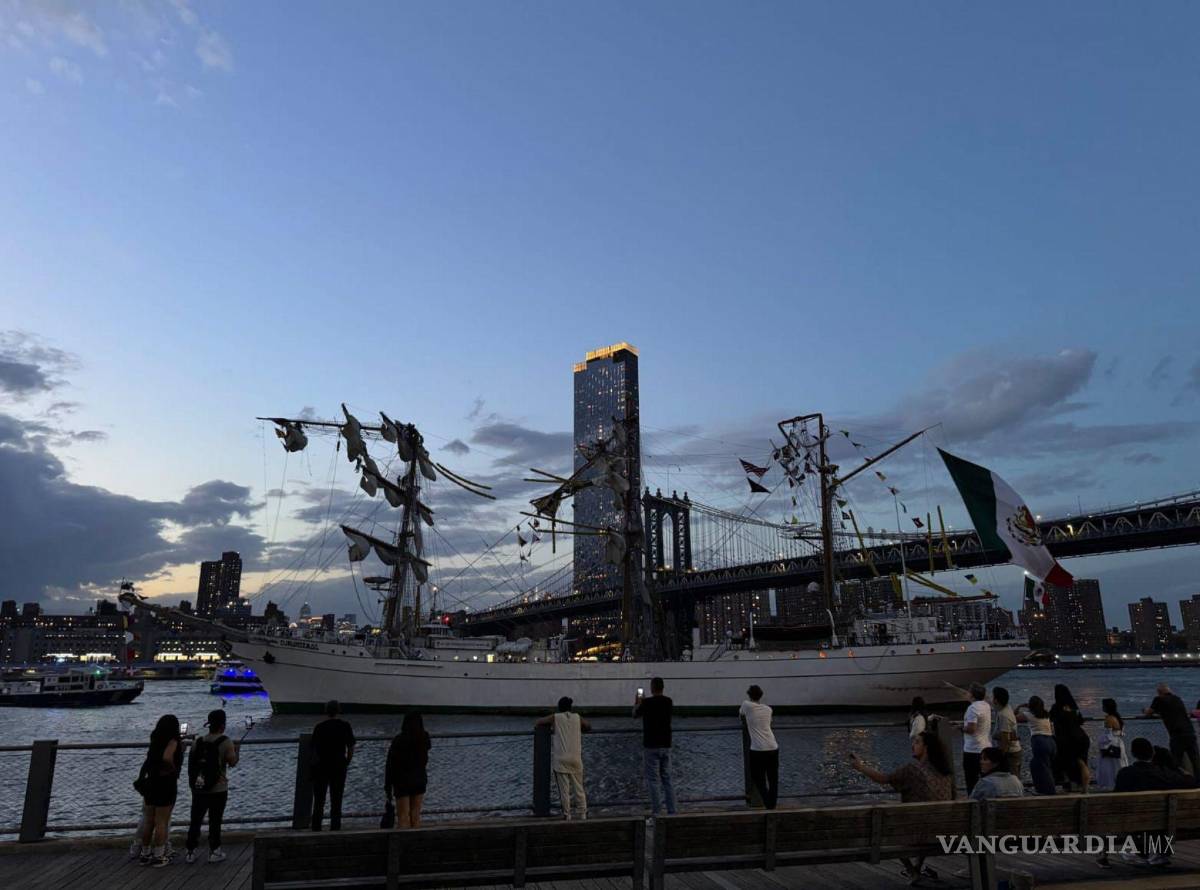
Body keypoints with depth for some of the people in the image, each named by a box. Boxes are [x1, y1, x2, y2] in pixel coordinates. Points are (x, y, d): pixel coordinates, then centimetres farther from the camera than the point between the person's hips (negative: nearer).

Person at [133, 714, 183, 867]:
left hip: (151, 784, 7)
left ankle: (145, 854, 25)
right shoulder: (173, 742, -13)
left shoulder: (156, 741, 7)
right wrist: (174, 769, -13)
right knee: (162, 822, 1)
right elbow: (167, 757, -28)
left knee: (149, 820, 16)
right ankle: (158, 857, 5)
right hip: (166, 785, -7)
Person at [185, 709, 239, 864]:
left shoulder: (198, 741, 1)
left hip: (198, 789, 4)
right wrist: (236, 750, 10)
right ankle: (214, 852, 14)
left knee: (195, 821, 13)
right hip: (218, 790, -4)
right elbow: (232, 762, -7)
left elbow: (191, 762, 6)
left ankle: (190, 853, 17)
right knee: (215, 822, 7)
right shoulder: (226, 742, -13)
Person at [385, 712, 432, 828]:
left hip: (402, 781, -4)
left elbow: (391, 765, -11)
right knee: (415, 815, 13)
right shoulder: (424, 738, -2)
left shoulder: (398, 740, -15)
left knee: (403, 817, 2)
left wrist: (387, 787, -5)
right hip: (420, 780, 4)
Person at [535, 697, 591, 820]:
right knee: (578, 787, 10)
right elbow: (589, 727, 23)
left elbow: (537, 724, 12)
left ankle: (567, 815, 7)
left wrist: (551, 729, 24)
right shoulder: (577, 718, 7)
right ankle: (582, 814, 13)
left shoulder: (555, 717, 1)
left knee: (564, 789, 4)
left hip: (560, 758, -2)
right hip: (575, 758, 2)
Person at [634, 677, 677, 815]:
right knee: (667, 779, 10)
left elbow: (635, 714, 6)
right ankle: (671, 811, 9)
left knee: (652, 779, 1)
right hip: (666, 745, 5)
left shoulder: (647, 703, -12)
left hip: (651, 746, -5)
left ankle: (655, 811, -1)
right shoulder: (668, 702, 3)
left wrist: (637, 702, 24)